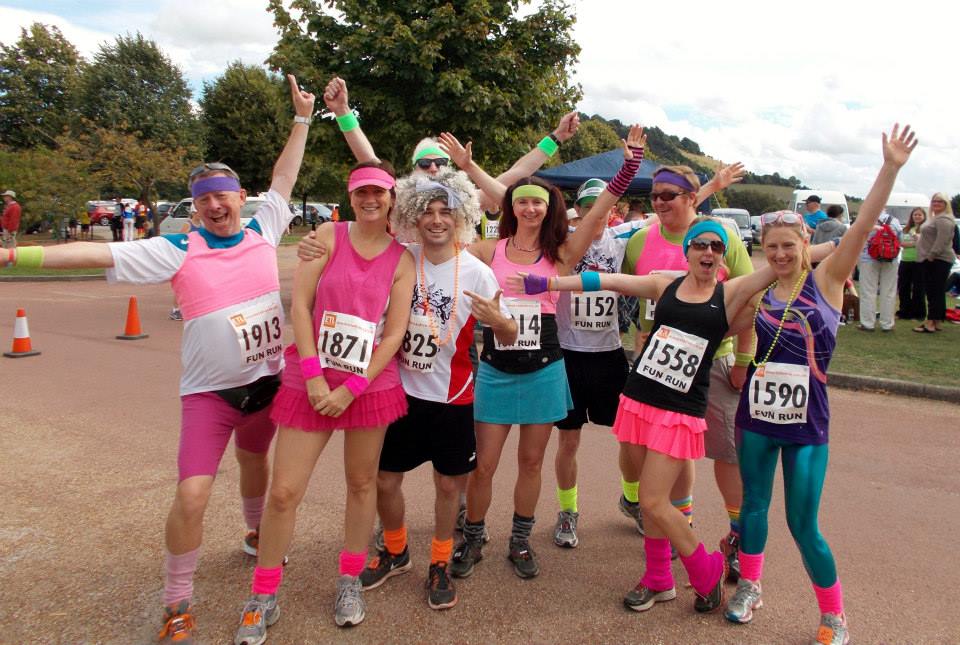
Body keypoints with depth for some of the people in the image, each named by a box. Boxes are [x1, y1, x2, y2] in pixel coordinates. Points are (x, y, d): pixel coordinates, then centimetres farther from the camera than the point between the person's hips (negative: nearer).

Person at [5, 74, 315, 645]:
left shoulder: (262, 231, -1)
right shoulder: (179, 250, -10)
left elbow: (284, 179, 10)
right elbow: (98, 253, -16)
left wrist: (303, 118, 14)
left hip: (269, 379, 4)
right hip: (210, 390, -4)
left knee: (254, 459, 26)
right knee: (192, 495, -11)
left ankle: (257, 535, 54)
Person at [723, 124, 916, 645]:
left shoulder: (826, 280, -6)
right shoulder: (755, 291, 0)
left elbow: (862, 227, -18)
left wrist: (890, 169, -27)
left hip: (807, 423, -3)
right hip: (757, 414, 3)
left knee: (803, 526, 2)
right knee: (753, 503, 17)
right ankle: (749, 587, 39)